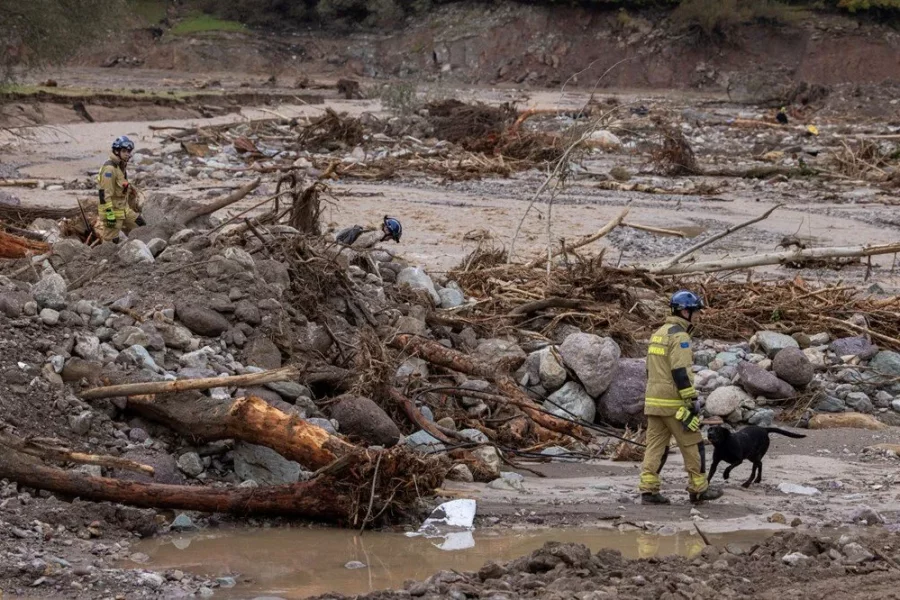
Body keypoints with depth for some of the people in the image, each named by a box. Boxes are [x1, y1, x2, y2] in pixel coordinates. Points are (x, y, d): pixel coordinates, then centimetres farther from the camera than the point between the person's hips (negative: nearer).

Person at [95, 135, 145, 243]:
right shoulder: (109, 168, -20)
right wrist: (109, 214, -27)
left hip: (124, 209, 10)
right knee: (111, 242, -6)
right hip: (113, 210, -10)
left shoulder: (121, 167, 12)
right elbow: (104, 194, -25)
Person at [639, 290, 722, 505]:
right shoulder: (679, 336, -13)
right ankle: (698, 489, 10)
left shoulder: (658, 334, 17)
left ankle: (648, 490, -1)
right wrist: (691, 403, -18)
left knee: (655, 445, 5)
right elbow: (681, 373, -20)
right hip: (674, 403, -9)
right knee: (692, 445, 3)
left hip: (653, 400, 9)